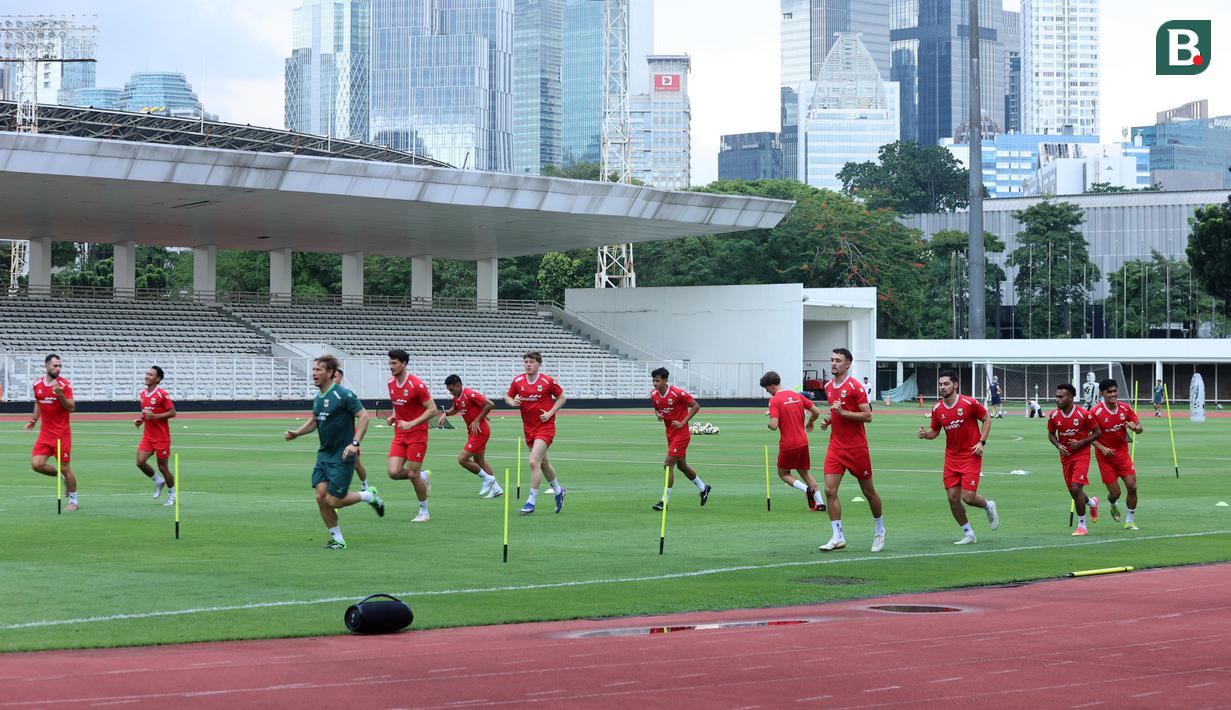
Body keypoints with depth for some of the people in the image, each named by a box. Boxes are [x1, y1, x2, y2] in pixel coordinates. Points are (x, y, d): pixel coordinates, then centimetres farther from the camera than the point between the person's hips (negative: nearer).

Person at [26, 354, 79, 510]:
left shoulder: (64, 384, -9)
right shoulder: (37, 384, 5)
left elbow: (71, 408, -14)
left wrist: (60, 395, -27)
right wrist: (34, 419, 14)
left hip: (62, 433, -4)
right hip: (45, 432, 4)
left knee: (65, 468, -1)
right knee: (36, 464, -7)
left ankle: (73, 502, 13)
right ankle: (62, 476, 19)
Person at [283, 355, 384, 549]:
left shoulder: (343, 395, -16)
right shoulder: (318, 398, 9)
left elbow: (363, 416, -17)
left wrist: (355, 443, -26)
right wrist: (296, 433, 10)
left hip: (342, 457, -7)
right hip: (323, 455, 7)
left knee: (333, 501, -7)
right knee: (320, 497, -2)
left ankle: (369, 496, 18)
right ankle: (337, 539, 11)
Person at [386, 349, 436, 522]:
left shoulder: (416, 385, -16)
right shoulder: (391, 384, 5)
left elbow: (432, 410, -16)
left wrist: (412, 423, -24)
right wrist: (393, 417, 2)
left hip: (417, 434, -6)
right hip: (399, 435, 6)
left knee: (413, 474, -5)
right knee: (394, 472, -9)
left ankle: (424, 512, 14)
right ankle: (423, 476, 21)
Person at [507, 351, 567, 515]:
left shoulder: (547, 382, -10)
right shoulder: (518, 381, 1)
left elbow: (561, 398, 2)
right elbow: (508, 396, 13)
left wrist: (550, 413, -11)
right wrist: (513, 402, -11)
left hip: (545, 426, -6)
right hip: (528, 427, 6)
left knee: (534, 462, -17)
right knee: (543, 463, 18)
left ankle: (531, 502, -12)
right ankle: (558, 491, 40)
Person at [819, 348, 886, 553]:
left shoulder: (855, 387, -12)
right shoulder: (828, 387, 10)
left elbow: (868, 416, -15)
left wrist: (842, 412, -23)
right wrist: (828, 420, 6)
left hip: (856, 447, -6)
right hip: (836, 446, 6)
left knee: (868, 492, 7)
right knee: (829, 491, -8)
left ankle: (879, 531, 27)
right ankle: (838, 537, -5)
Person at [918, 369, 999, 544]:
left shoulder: (969, 403, -13)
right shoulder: (937, 409, 1)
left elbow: (987, 419, 0)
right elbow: (935, 431, 13)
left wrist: (982, 442, -9)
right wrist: (926, 433, -10)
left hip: (971, 456, -5)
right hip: (951, 456, 5)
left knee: (968, 497, -12)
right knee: (952, 498, -1)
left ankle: (989, 506, 23)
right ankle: (969, 534, 15)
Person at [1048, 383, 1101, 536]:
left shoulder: (1083, 414, -13)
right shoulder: (1054, 416, -2)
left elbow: (1097, 433, -4)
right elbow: (1051, 434, 13)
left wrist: (1081, 442, -16)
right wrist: (1058, 445, -8)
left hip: (1081, 455, -5)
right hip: (1066, 457, 5)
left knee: (1076, 488, -17)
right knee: (1073, 492, 9)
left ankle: (1082, 526, -6)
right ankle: (1092, 502, 45)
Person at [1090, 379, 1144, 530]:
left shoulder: (1125, 408, -3)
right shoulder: (1095, 412, -15)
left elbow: (1139, 428, 5)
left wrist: (1134, 427, -19)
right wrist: (1102, 448, -21)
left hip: (1123, 454, 3)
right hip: (1106, 456, -3)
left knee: (1132, 487, -6)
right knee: (1115, 493, -2)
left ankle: (1129, 522, 11)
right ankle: (1113, 506, 37)